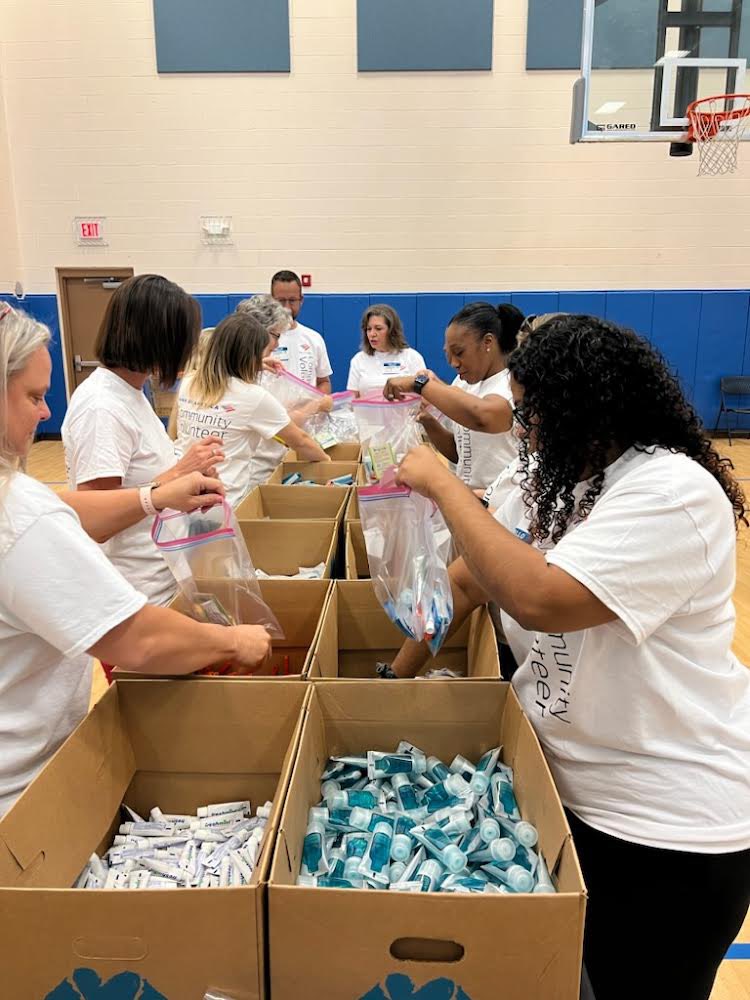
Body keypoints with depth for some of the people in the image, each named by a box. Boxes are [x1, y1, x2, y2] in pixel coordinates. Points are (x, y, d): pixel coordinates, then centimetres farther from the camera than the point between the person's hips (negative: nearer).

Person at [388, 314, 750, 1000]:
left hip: (666, 823, -7)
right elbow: (466, 582, 8)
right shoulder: (553, 482, 3)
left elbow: (538, 600, -37)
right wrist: (398, 674, 7)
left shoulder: (674, 493, -25)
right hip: (565, 788, 8)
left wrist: (442, 485, -27)